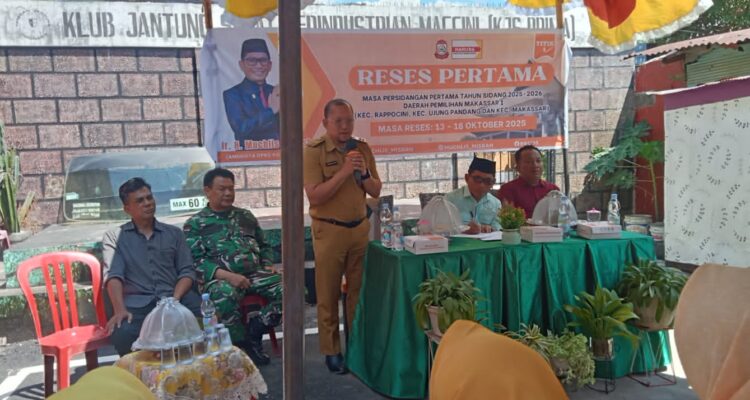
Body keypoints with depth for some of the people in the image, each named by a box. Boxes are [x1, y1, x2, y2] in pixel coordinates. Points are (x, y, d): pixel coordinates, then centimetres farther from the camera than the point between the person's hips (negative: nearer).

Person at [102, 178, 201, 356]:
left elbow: (187, 271, 10)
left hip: (174, 297, 1)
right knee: (122, 334, -34)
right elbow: (113, 275, -1)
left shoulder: (174, 233, 19)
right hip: (138, 302, -1)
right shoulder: (114, 236, 14)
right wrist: (120, 310, -20)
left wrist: (175, 300, -10)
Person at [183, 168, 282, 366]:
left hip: (255, 273, 4)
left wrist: (268, 268, 6)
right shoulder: (195, 224, 6)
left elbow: (264, 246, 27)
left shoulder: (246, 216, 21)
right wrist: (228, 276, -18)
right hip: (220, 278, -4)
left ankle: (254, 329, -5)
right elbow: (195, 261, -5)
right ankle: (245, 344, -16)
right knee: (224, 295, -40)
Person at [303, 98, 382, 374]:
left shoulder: (363, 149, 6)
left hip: (360, 227, 5)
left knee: (358, 290, 12)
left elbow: (376, 191, 8)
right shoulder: (314, 150, -9)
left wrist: (363, 173, -11)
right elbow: (314, 196, -17)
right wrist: (344, 171, -22)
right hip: (329, 230, -4)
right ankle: (331, 350, 16)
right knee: (329, 293, 4)